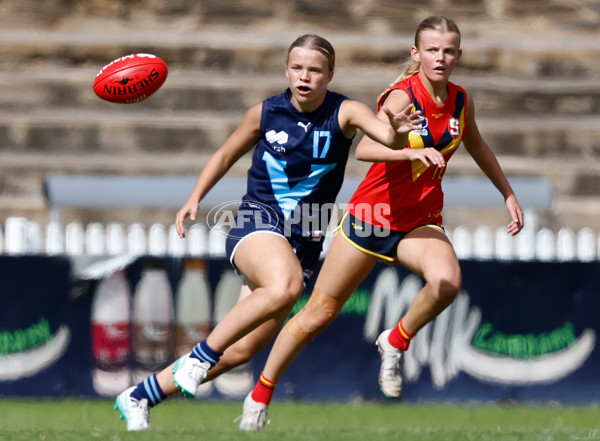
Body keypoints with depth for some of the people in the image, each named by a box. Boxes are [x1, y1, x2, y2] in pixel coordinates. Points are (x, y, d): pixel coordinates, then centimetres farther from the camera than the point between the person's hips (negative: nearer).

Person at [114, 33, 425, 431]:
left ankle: (138, 398, 13)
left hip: (304, 241, 2)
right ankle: (201, 356, -25)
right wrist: (195, 199, 4)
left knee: (242, 350, 0)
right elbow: (226, 155, 15)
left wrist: (397, 130, -47)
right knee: (284, 286, -38)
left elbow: (389, 137, -24)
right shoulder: (266, 113, -1)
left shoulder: (344, 113, -6)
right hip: (259, 220, -2)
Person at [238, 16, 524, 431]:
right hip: (371, 215, -4)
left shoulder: (460, 101, -1)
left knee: (447, 282, -30)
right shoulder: (402, 97, -20)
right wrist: (412, 151, -51)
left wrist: (509, 194, 25)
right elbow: (365, 148, -36)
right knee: (319, 314, 4)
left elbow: (477, 146, 21)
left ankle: (396, 342, -2)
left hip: (421, 222, 4)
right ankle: (261, 394, 23)